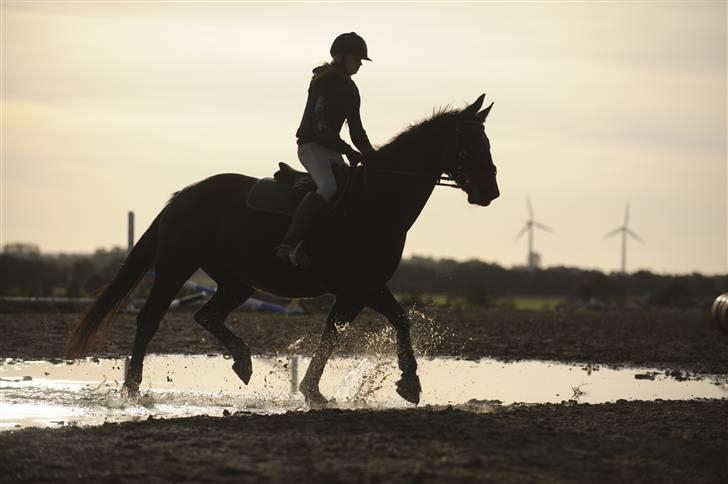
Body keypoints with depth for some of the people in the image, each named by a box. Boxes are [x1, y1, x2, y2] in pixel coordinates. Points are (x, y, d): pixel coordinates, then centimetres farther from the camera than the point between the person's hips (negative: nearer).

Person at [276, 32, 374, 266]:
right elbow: (322, 125, -19)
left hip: (332, 149, 10)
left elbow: (356, 129, 17)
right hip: (311, 145, -10)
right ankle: (290, 243, -40)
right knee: (329, 187, -32)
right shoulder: (324, 82, -11)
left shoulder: (350, 89, 16)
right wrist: (349, 151, -21)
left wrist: (369, 153, 0)